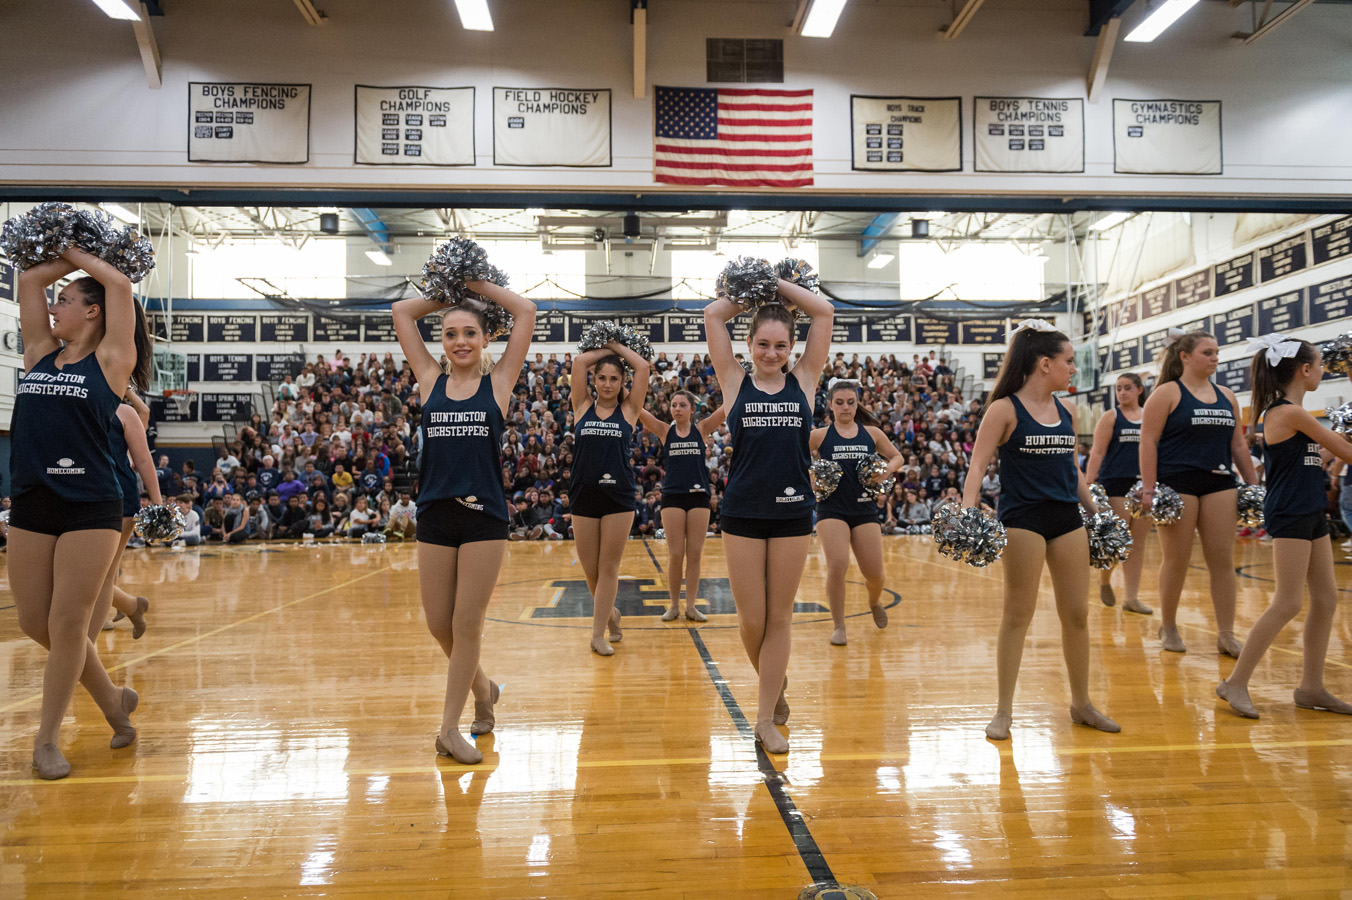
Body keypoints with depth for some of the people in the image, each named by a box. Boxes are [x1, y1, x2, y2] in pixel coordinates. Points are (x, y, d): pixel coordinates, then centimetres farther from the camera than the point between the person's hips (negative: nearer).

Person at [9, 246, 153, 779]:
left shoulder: (110, 360, -1)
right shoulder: (40, 353, 13)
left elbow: (120, 285, -4)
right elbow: (29, 280, 17)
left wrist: (80, 255, 11)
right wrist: (68, 260, 25)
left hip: (90, 506, -6)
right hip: (31, 504, 6)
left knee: (68, 624, -1)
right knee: (35, 623, 9)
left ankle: (47, 740, 14)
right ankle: (112, 700, 27)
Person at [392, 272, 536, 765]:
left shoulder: (498, 381, 3)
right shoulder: (431, 380, 8)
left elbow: (526, 310, 2)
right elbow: (401, 311, 11)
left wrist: (478, 286, 11)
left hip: (484, 516, -2)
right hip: (435, 515, 3)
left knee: (467, 625, 2)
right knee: (439, 625, 8)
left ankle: (450, 727, 17)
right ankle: (482, 688, 34)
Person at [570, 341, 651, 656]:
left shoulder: (629, 410, 5)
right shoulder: (583, 407, 7)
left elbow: (643, 366, 0)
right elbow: (579, 361, 2)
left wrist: (618, 346, 12)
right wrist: (605, 349, 14)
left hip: (619, 497, -1)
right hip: (584, 496, 2)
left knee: (608, 568, 1)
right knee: (589, 570, 7)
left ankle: (598, 634, 9)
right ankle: (610, 612, 33)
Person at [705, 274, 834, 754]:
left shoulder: (803, 380, 5)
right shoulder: (735, 381, 3)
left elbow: (824, 312, 2)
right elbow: (713, 314, 0)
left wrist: (778, 284, 9)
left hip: (792, 512, 1)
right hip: (742, 513, 0)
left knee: (779, 618, 6)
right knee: (751, 620, 4)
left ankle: (766, 719, 18)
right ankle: (775, 686, 34)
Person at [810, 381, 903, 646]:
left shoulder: (872, 433, 6)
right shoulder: (820, 435, 1)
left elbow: (898, 457, 16)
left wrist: (887, 469, -4)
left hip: (865, 509, 2)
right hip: (832, 509, -2)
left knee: (874, 574, 3)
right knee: (837, 566, -17)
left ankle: (874, 601, 40)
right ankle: (838, 626, 3)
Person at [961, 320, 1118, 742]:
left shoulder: (1065, 411, 11)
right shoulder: (1005, 409, -8)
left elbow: (1073, 469, 20)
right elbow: (978, 464, -13)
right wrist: (969, 508, -27)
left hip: (1067, 518, 6)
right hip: (1023, 519, -6)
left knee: (1077, 613, 11)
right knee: (1018, 615, 0)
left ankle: (1081, 703, 29)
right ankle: (1004, 710, 12)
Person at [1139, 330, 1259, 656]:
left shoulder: (1226, 396, 14)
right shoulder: (1167, 393, -4)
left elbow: (1238, 445, 17)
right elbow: (1148, 441, -10)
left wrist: (1254, 483, 13)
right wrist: (1148, 489, -17)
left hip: (1219, 483, 5)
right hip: (1177, 483, -5)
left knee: (1223, 559, 3)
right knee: (1176, 559, 2)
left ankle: (1227, 634, 11)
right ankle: (1168, 627, 18)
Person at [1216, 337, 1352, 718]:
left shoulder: (1291, 411, 13)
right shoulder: (1290, 412, -16)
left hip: (1311, 512, 10)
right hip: (1289, 514, -10)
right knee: (1287, 603, -8)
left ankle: (1311, 687, 20)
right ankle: (1235, 683, -1)